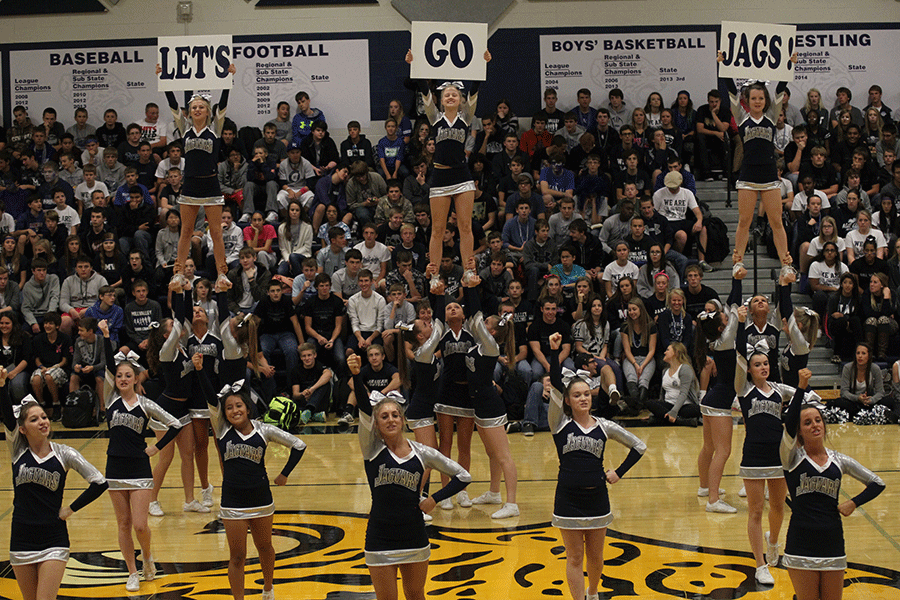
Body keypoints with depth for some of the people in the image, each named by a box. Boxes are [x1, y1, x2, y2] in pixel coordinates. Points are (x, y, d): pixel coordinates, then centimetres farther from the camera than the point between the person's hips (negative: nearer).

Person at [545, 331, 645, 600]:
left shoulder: (604, 427, 2)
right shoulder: (560, 424, -3)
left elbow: (639, 446, 11)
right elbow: (555, 385, -16)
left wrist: (619, 472, 4)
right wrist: (554, 351, -26)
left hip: (597, 497, 2)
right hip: (568, 498, -2)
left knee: (595, 557, 15)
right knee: (574, 558, 3)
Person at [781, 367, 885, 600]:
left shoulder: (839, 460, 7)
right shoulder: (793, 457, -3)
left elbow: (877, 483, 15)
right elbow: (788, 423, -23)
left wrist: (854, 503, -2)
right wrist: (801, 388, -33)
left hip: (832, 543, 3)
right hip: (801, 544, -3)